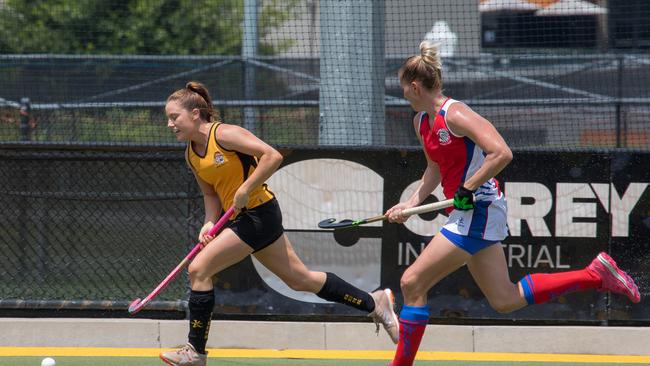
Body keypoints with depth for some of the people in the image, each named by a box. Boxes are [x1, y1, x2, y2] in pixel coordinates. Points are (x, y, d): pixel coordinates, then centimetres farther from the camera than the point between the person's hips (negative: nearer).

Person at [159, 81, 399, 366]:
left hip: (258, 213, -9)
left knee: (198, 269, -14)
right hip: (241, 219, 9)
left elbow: (272, 156, -22)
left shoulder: (223, 134, -17)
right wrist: (209, 223, 1)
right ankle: (374, 303, 28)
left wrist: (245, 189, -23)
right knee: (300, 279, 16)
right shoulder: (192, 155, 9)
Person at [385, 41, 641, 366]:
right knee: (504, 300, 13)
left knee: (412, 283, -9)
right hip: (469, 215, 10)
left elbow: (501, 154, -26)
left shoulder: (454, 115, -18)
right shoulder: (421, 121, 11)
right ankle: (595, 275, 17)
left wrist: (466, 189, -22)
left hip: (477, 212, -10)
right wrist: (410, 204, 12)